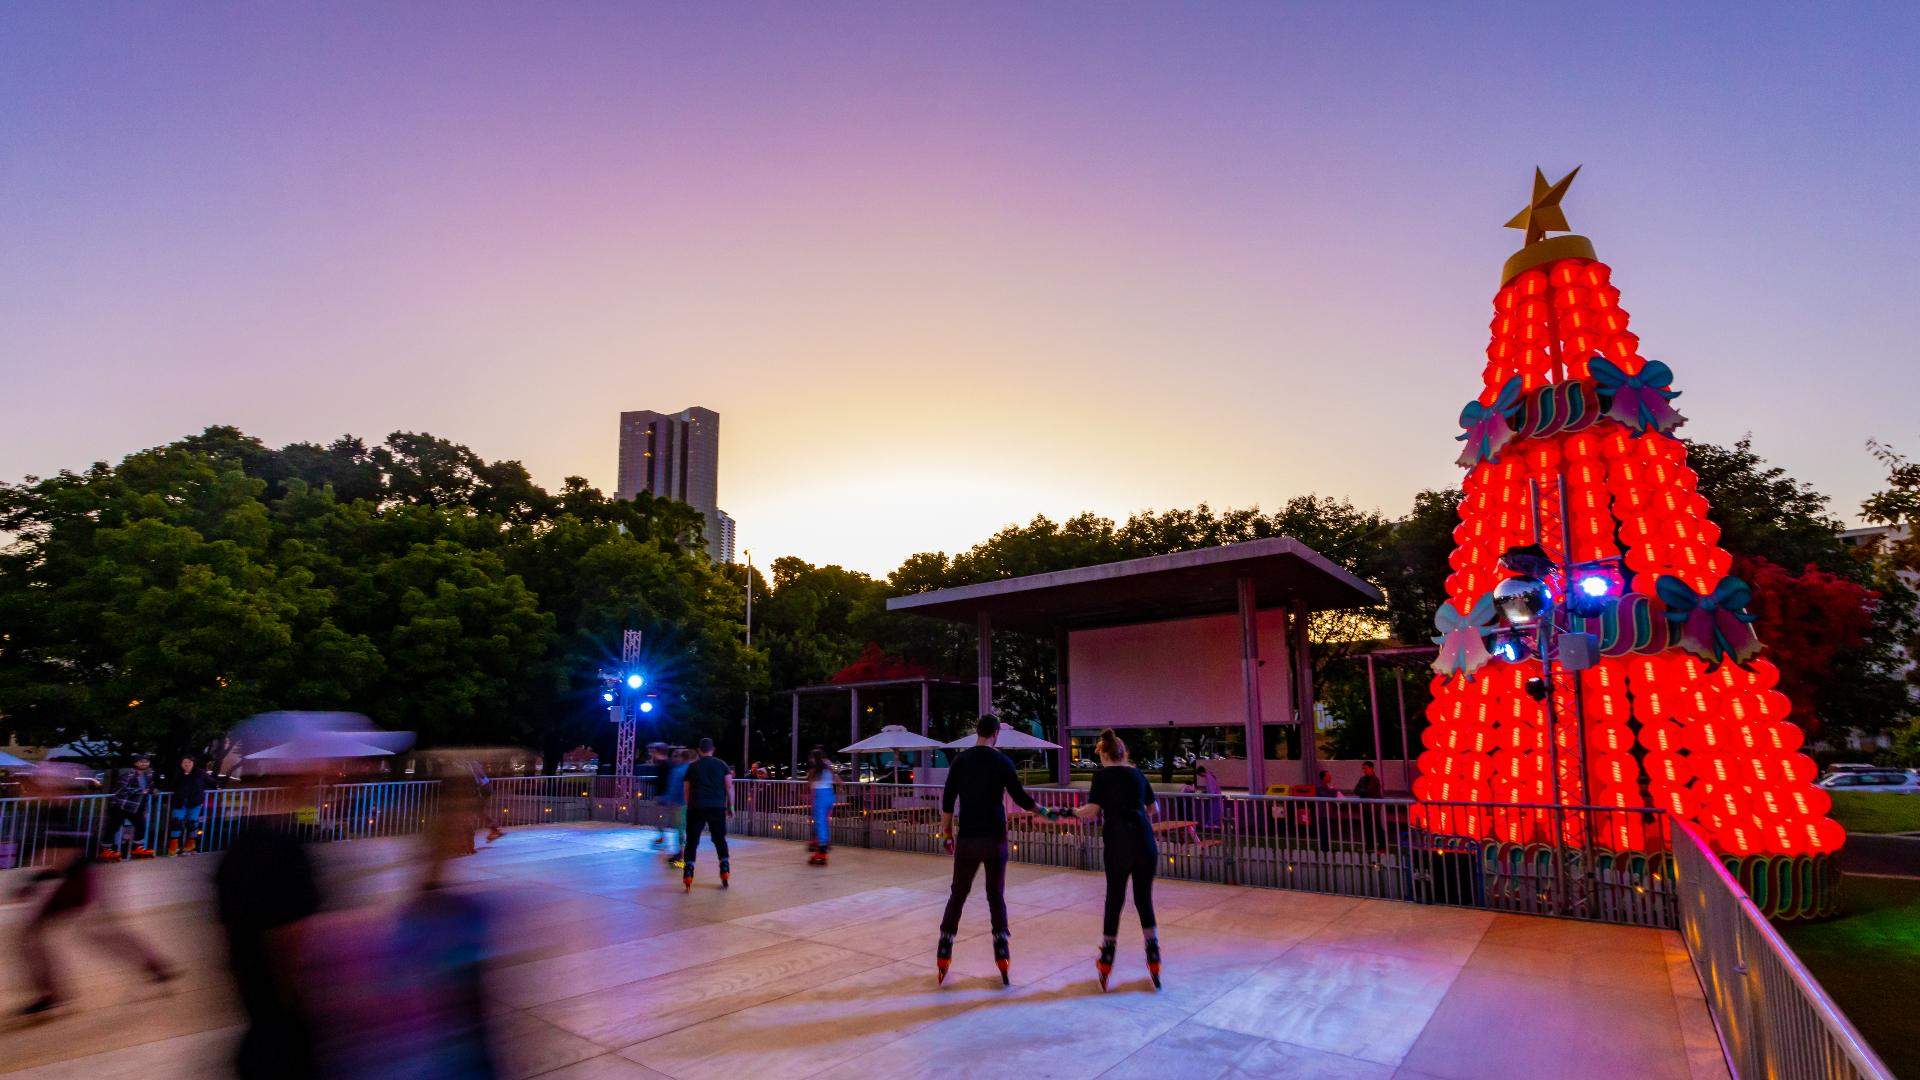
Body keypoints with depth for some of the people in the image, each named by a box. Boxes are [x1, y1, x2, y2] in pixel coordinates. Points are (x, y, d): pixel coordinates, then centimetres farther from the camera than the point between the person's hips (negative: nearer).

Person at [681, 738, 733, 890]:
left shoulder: (692, 766, 10)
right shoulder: (721, 764, 8)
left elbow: (687, 791, 10)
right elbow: (729, 787, 1)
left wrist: (689, 806, 21)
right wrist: (730, 806, 9)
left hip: (696, 807, -1)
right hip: (717, 807, 1)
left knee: (692, 842, 5)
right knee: (720, 840, 15)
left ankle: (688, 878, -4)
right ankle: (725, 875, 11)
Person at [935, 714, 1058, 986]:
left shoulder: (960, 760, 0)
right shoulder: (1002, 761, -4)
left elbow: (947, 802, 0)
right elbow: (1021, 798, -5)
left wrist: (947, 834, 9)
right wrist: (1045, 813, 11)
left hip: (967, 839, 1)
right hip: (995, 839, -1)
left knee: (957, 895, 9)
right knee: (996, 896, 9)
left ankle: (943, 957, 9)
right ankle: (1002, 958, 6)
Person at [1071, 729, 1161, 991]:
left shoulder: (1103, 775, -1)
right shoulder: (1137, 773, 13)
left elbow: (1091, 812, -10)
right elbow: (1152, 808, 26)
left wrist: (1072, 811, 8)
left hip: (1119, 843, -3)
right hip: (1145, 841, 3)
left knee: (1114, 900, 10)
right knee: (1144, 900, 13)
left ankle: (1106, 962, 17)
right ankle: (1154, 959, 11)